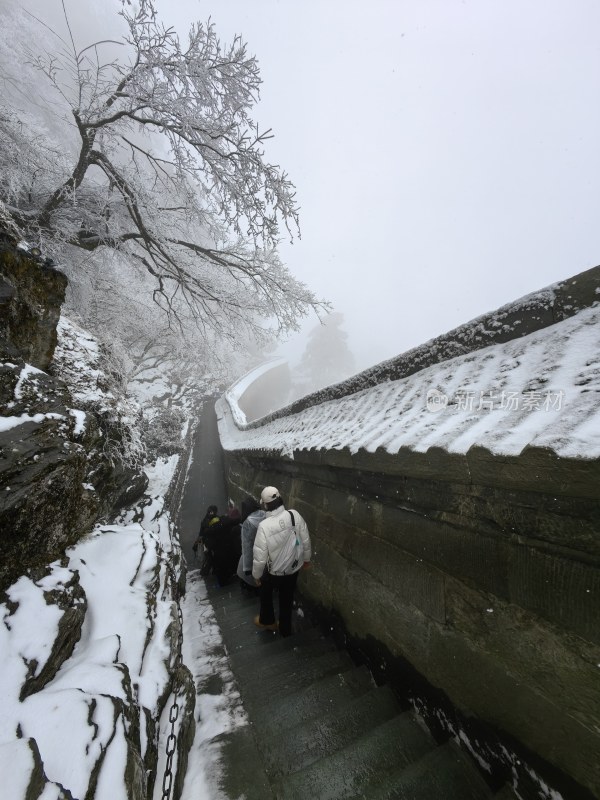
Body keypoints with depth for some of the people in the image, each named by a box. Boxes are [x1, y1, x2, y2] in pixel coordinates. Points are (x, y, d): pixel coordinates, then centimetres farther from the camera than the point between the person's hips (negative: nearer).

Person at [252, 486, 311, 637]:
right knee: (287, 598, 28)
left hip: (273, 570, -3)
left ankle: (267, 621, 52)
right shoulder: (294, 514, -21)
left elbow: (260, 555, -22)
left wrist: (256, 575, -3)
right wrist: (306, 558, 10)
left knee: (266, 593, 30)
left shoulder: (264, 525, -31)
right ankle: (285, 628, 48)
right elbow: (306, 540, -8)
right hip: (294, 567, 3)